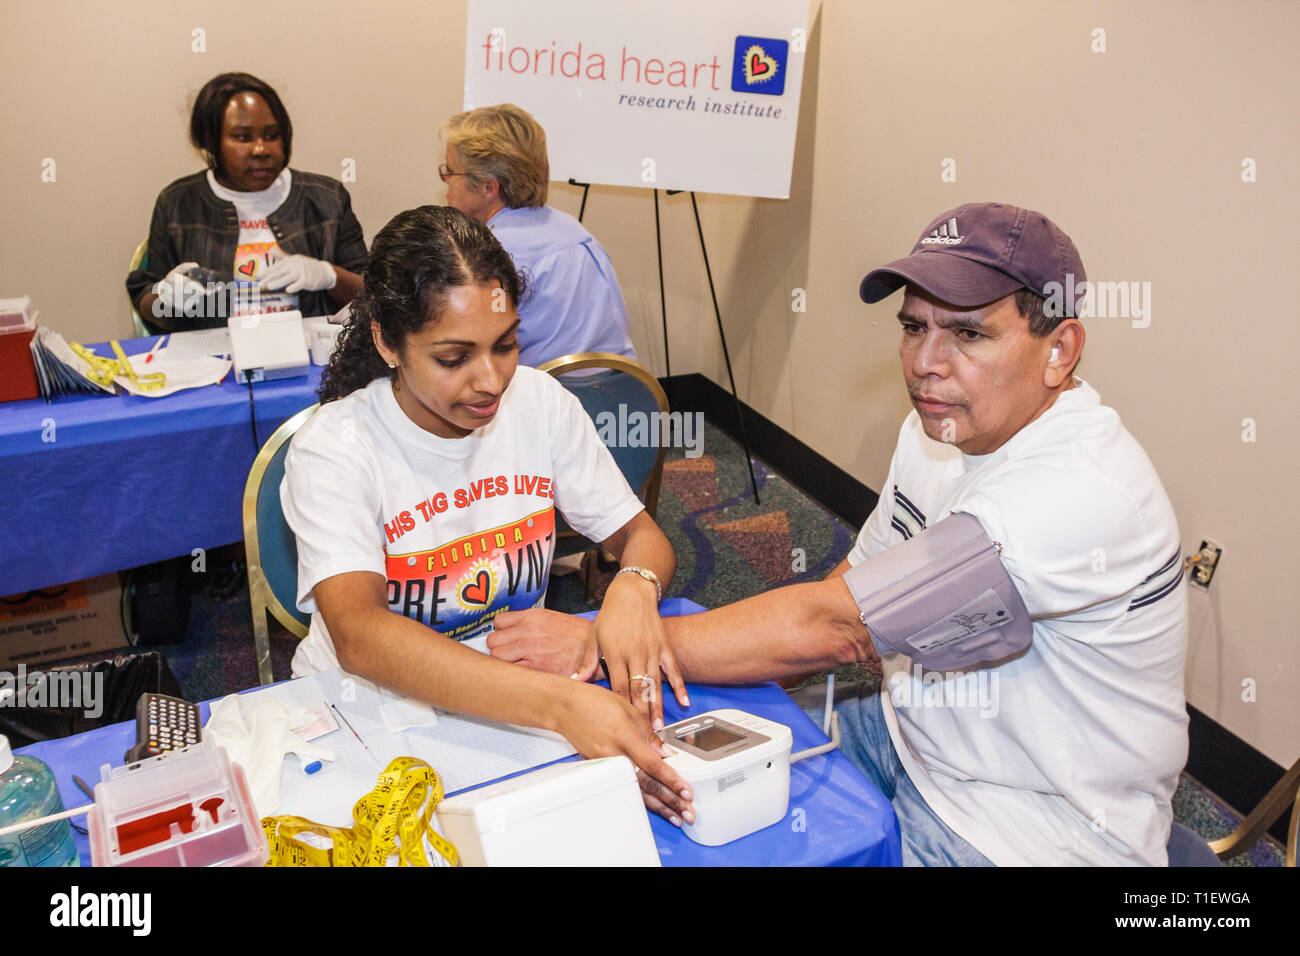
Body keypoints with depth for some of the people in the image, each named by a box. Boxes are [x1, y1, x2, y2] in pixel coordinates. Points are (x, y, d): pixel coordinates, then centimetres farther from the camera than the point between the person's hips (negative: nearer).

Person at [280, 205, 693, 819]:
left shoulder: (540, 403, -4)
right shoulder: (333, 450, -19)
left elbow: (641, 533, 2)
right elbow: (358, 636, -34)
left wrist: (634, 585, -24)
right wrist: (559, 703, -46)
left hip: (517, 692, 4)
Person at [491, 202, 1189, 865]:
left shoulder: (1082, 491, -31)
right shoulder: (940, 428, -1)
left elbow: (837, 623, -33)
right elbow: (854, 585, 5)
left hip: (1022, 833, -7)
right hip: (911, 734, 8)